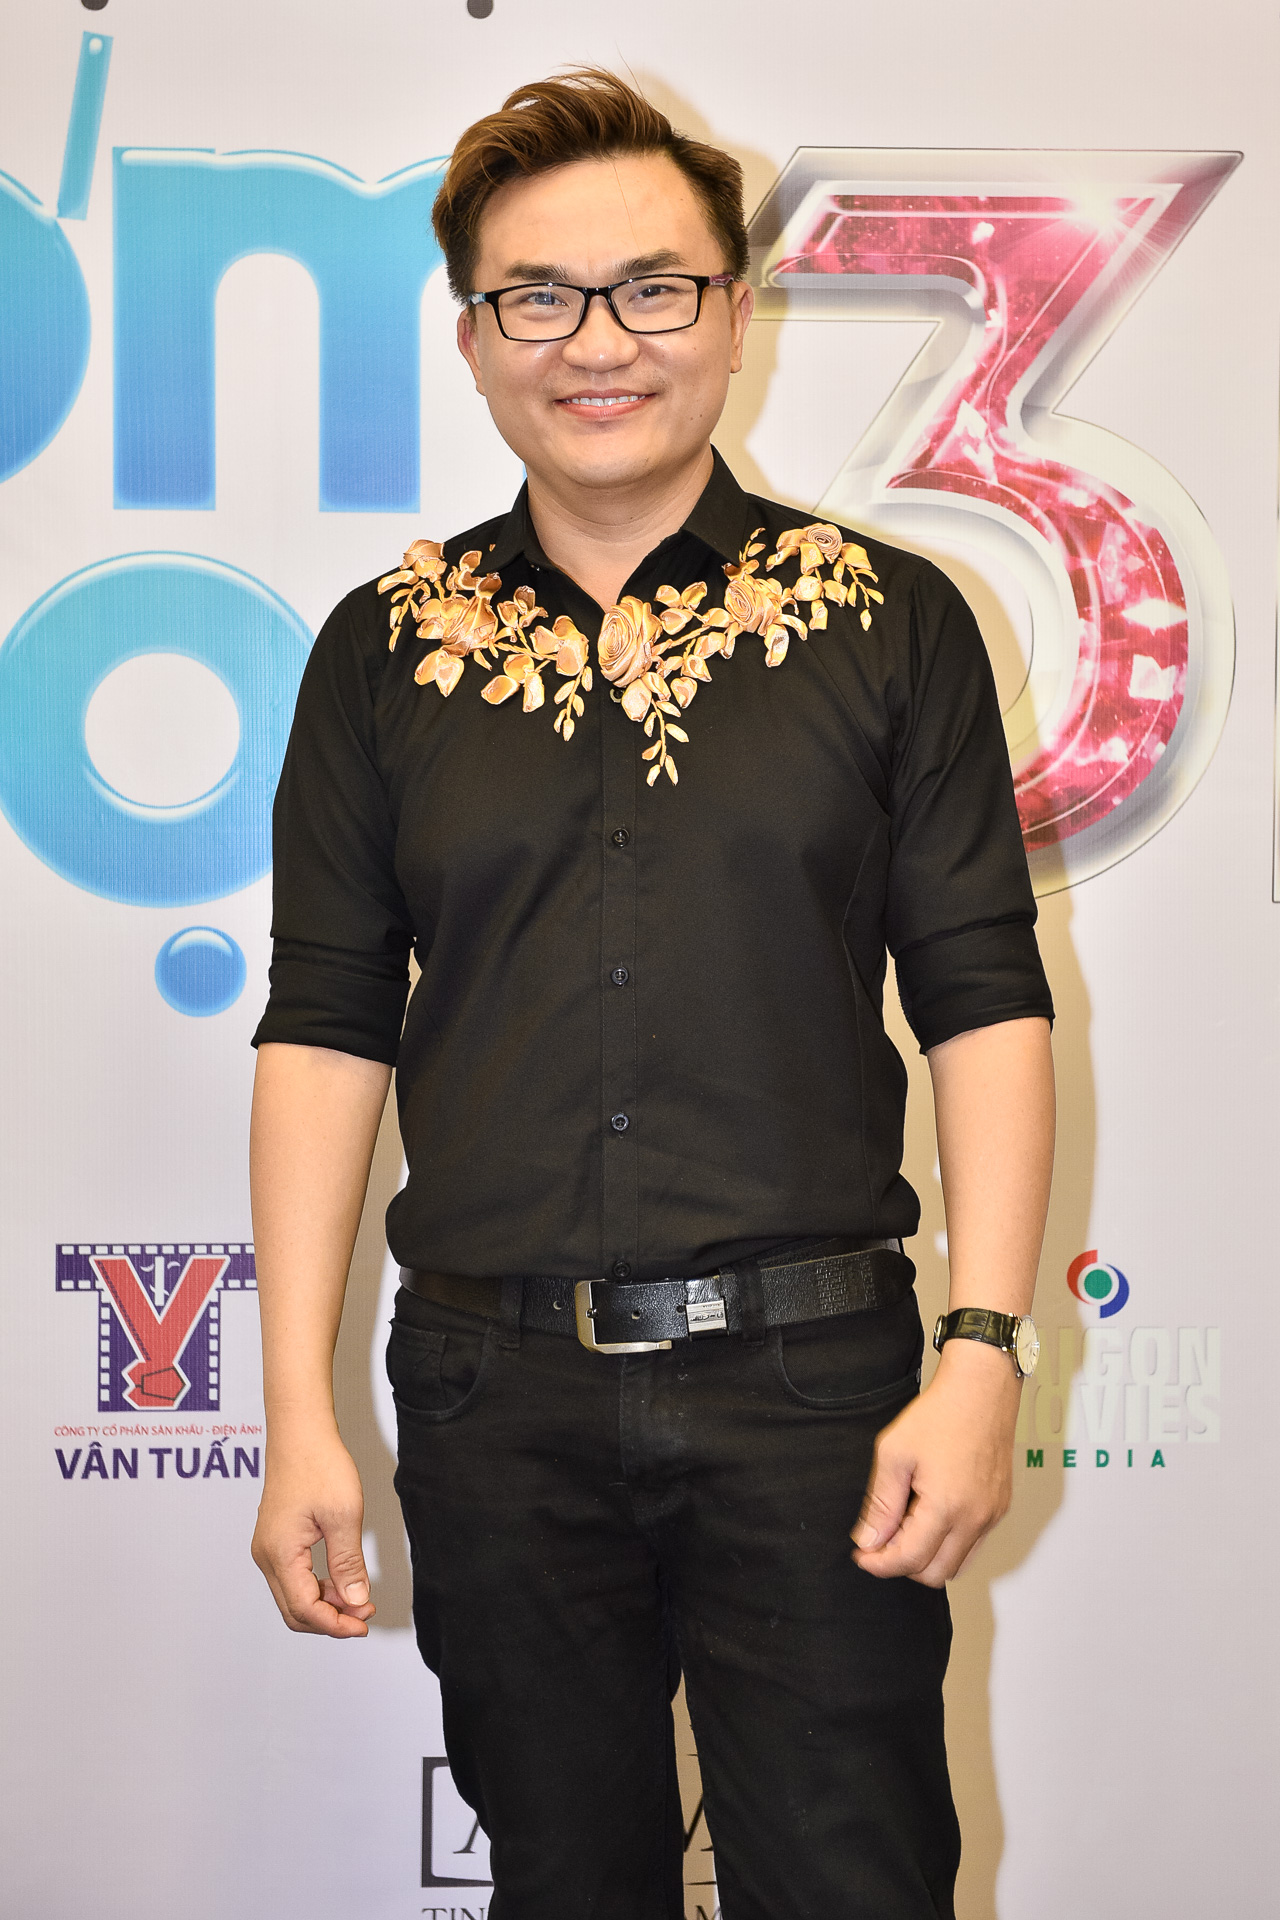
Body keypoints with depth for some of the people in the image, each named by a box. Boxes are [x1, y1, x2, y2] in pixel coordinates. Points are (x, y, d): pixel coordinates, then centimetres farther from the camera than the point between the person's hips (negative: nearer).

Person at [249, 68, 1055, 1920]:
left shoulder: (889, 620, 2)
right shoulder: (386, 650, 6)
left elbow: (987, 1001, 0)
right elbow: (326, 1027, 4)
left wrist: (984, 1351, -9)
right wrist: (299, 1409, -1)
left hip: (813, 1371, -1)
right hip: (496, 1393, 2)